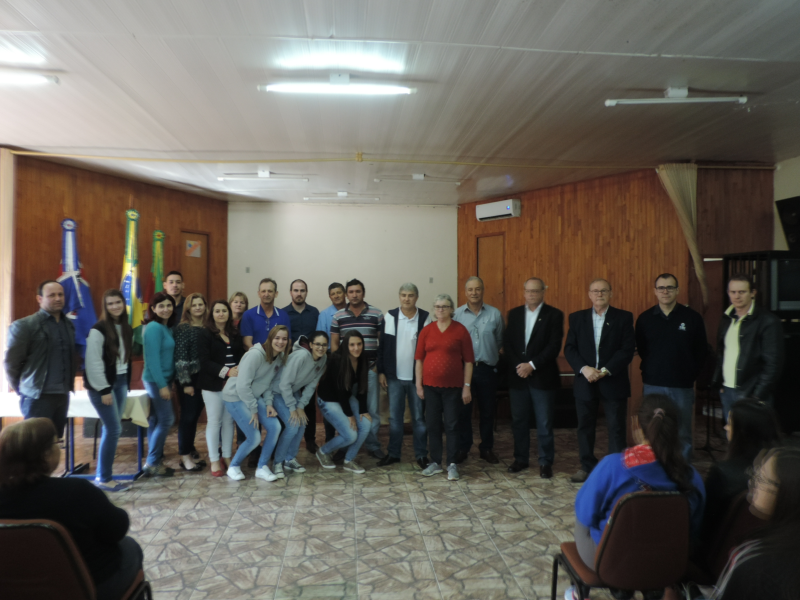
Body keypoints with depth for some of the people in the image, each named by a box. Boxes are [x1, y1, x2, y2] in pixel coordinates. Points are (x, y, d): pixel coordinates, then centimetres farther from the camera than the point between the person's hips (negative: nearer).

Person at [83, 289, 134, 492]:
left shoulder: (127, 329, 10)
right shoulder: (99, 329, -13)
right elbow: (94, 363, -16)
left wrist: (127, 384, 11)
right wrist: (104, 390, -17)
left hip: (121, 382, 7)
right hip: (103, 385, -7)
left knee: (110, 429, 9)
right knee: (114, 429, -9)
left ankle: (101, 473, 19)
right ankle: (103, 478, 2)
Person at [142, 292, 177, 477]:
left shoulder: (166, 327, 11)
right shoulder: (154, 327, -15)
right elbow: (153, 358, -19)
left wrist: (169, 382, 11)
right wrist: (162, 385, -20)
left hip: (163, 380, 9)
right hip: (156, 381, -9)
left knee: (156, 421, 12)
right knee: (166, 420, -5)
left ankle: (154, 462, 19)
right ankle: (152, 463, 4)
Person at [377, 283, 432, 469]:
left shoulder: (425, 317, -3)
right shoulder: (390, 317, -1)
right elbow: (382, 345, 1)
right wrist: (381, 372, -1)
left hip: (417, 376, -1)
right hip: (394, 377, 1)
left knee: (419, 417, 8)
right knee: (395, 417, 10)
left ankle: (421, 455, 19)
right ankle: (393, 453, 22)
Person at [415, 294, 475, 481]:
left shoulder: (460, 330, -3)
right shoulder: (426, 331, 4)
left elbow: (468, 360, -2)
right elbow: (419, 359, 6)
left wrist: (467, 386, -5)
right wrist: (418, 385, 2)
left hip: (453, 387, -2)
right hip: (430, 386, 3)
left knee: (452, 425, 2)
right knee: (432, 425, 8)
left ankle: (452, 464, 13)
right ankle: (435, 462, 21)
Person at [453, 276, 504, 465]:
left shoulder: (495, 314, 2)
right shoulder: (457, 314, -1)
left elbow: (500, 341, 6)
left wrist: (498, 354, -6)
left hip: (487, 369, 1)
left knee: (487, 411, 11)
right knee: (463, 411, 6)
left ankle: (487, 448, 25)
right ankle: (462, 448, 20)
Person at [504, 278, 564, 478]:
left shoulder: (554, 315, -2)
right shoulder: (514, 314, 9)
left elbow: (554, 345, -10)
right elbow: (507, 342, 4)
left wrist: (532, 364, -15)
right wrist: (518, 365, -8)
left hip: (543, 377, -3)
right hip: (518, 376, 3)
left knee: (544, 423, 2)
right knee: (519, 421, 11)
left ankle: (545, 462, 15)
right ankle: (521, 458, 24)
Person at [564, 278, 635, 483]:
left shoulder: (624, 317, 0)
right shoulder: (577, 318, 6)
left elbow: (627, 350, -7)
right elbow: (569, 348, 1)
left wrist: (605, 370, -16)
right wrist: (584, 368, -14)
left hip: (613, 382, -2)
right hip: (585, 381, 2)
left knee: (616, 427, 3)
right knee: (585, 426, 9)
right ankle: (587, 466, 22)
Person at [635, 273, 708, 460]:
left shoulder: (692, 317, -1)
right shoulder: (644, 318, 2)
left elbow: (701, 351, 6)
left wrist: (691, 373, 3)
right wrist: (651, 370, 7)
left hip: (683, 386, -1)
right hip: (653, 385, 1)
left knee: (683, 435, 7)